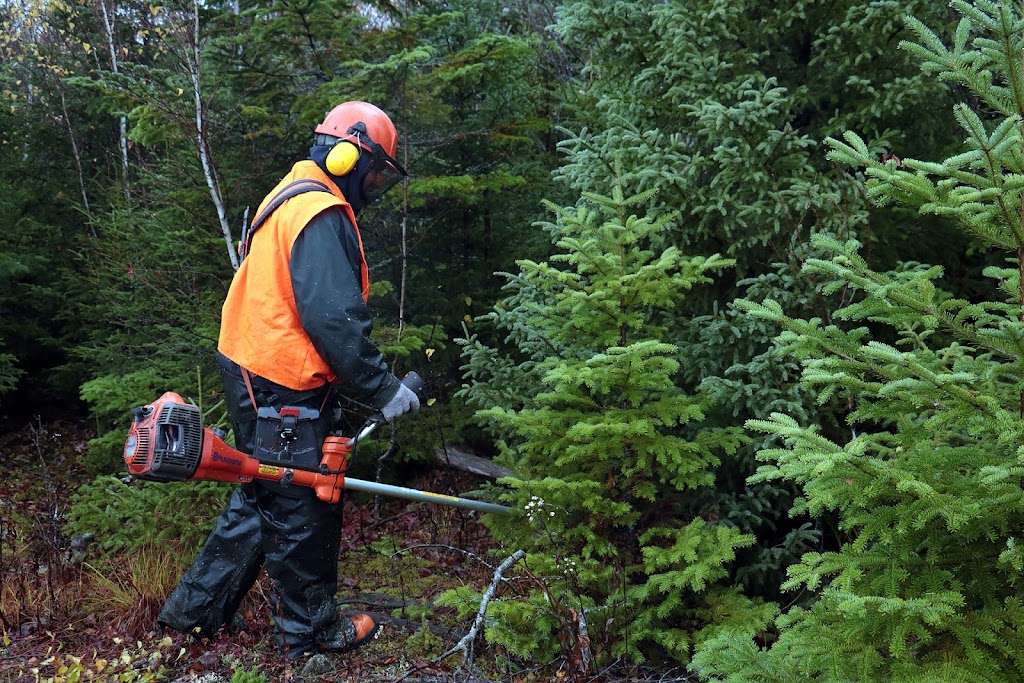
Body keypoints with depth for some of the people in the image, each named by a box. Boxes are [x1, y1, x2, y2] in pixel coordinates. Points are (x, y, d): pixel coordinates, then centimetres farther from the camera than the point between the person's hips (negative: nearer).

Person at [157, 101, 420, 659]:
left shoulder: (292, 201, 16)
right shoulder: (321, 214, -18)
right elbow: (333, 319, -26)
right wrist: (381, 389, -17)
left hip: (255, 379, 11)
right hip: (282, 390, -11)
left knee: (259, 499, 22)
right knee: (302, 510, 5)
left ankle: (195, 608, 33)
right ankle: (310, 632, 23)